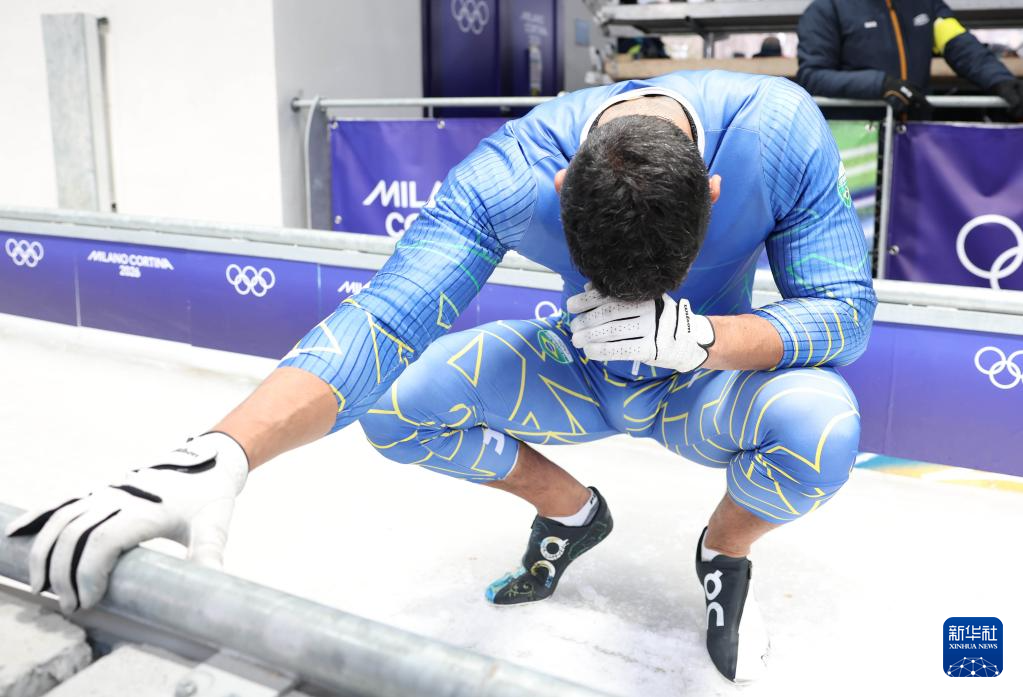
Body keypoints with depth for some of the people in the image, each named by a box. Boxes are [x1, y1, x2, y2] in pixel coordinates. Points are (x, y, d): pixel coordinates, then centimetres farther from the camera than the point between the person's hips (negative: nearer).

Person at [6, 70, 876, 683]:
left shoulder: (783, 132, -29)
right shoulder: (510, 174, -30)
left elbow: (847, 309, -23)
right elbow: (381, 324, -38)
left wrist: (691, 335, -43)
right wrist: (213, 460, -52)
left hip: (712, 379, -1)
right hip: (580, 375, 2)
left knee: (823, 423, -34)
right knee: (398, 396, -18)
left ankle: (726, 550, 2)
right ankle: (570, 513, 8)